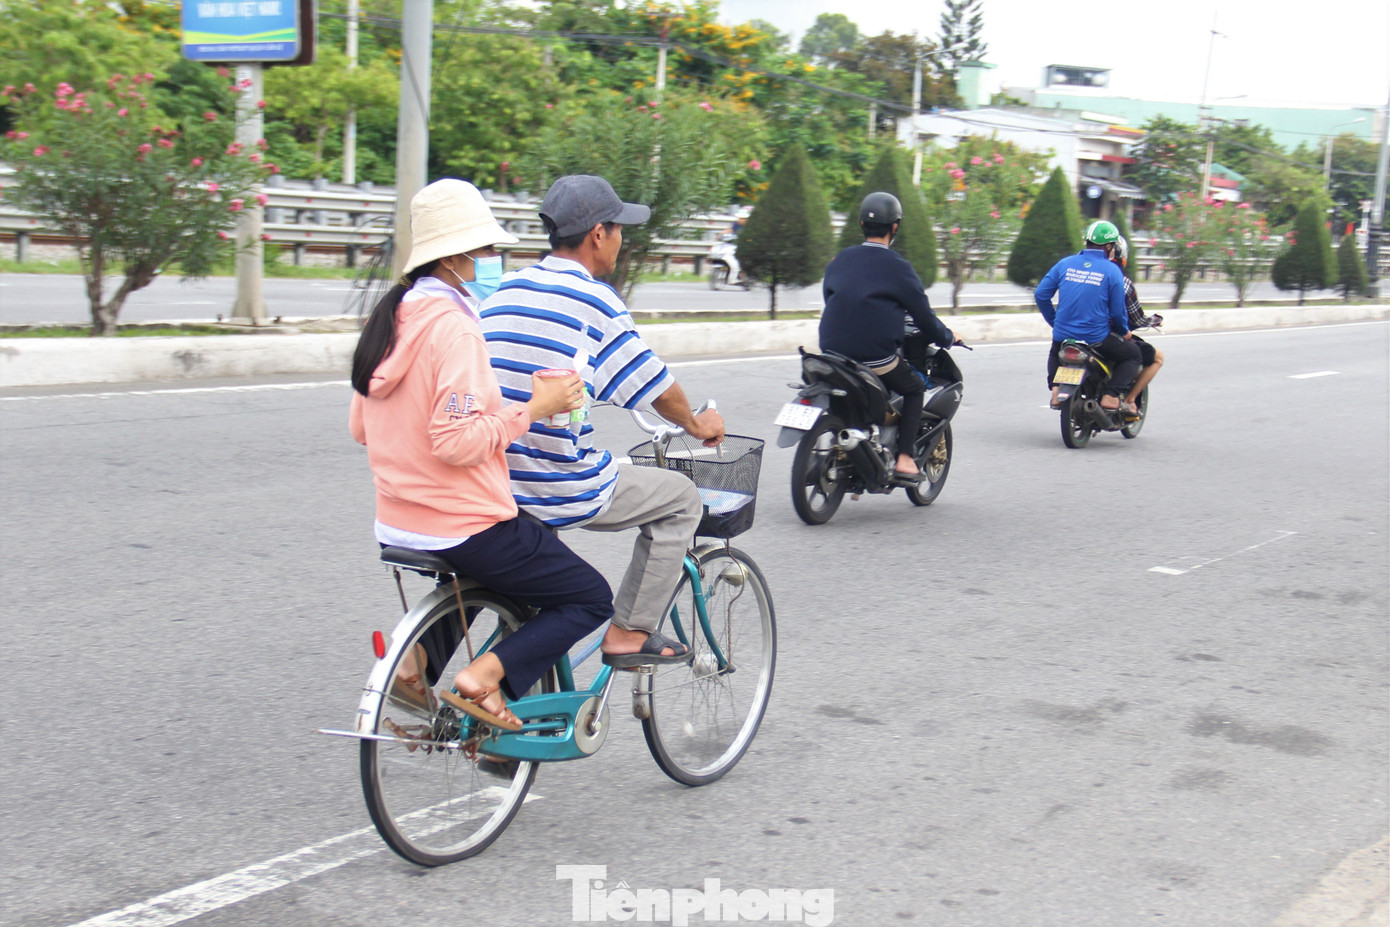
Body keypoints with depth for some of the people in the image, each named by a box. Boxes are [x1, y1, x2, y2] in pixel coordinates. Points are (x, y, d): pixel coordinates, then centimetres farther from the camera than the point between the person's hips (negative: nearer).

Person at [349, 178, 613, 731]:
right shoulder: (454, 328, -19)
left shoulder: (391, 317, 9)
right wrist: (534, 408, -18)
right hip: (466, 527, -9)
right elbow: (459, 442, -26)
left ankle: (418, 661, 18)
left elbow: (359, 427, 15)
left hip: (396, 525, 9)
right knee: (591, 598, 6)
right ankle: (484, 678, -9)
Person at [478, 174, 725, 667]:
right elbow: (660, 390, -2)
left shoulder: (505, 289, 9)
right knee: (681, 497, 12)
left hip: (491, 489, 7)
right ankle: (628, 633, 11)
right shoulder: (594, 299, -10)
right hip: (562, 494, -7)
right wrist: (697, 425, 18)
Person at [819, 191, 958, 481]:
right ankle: (904, 459, 6)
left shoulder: (838, 260, 9)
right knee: (915, 389, 17)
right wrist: (947, 338, 18)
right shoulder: (897, 267, -6)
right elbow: (922, 314, -1)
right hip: (876, 357, -5)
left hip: (833, 352, 5)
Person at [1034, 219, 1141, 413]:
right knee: (1132, 354, 20)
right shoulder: (1112, 271, -6)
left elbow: (1040, 294, 4)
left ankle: (1056, 389, 13)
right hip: (1096, 338, -4)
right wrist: (1125, 332, 15)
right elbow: (1118, 311, -6)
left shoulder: (1065, 263, 4)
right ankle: (1111, 396, 2)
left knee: (1055, 353, 38)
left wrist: (1055, 322, 17)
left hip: (1063, 335, 4)